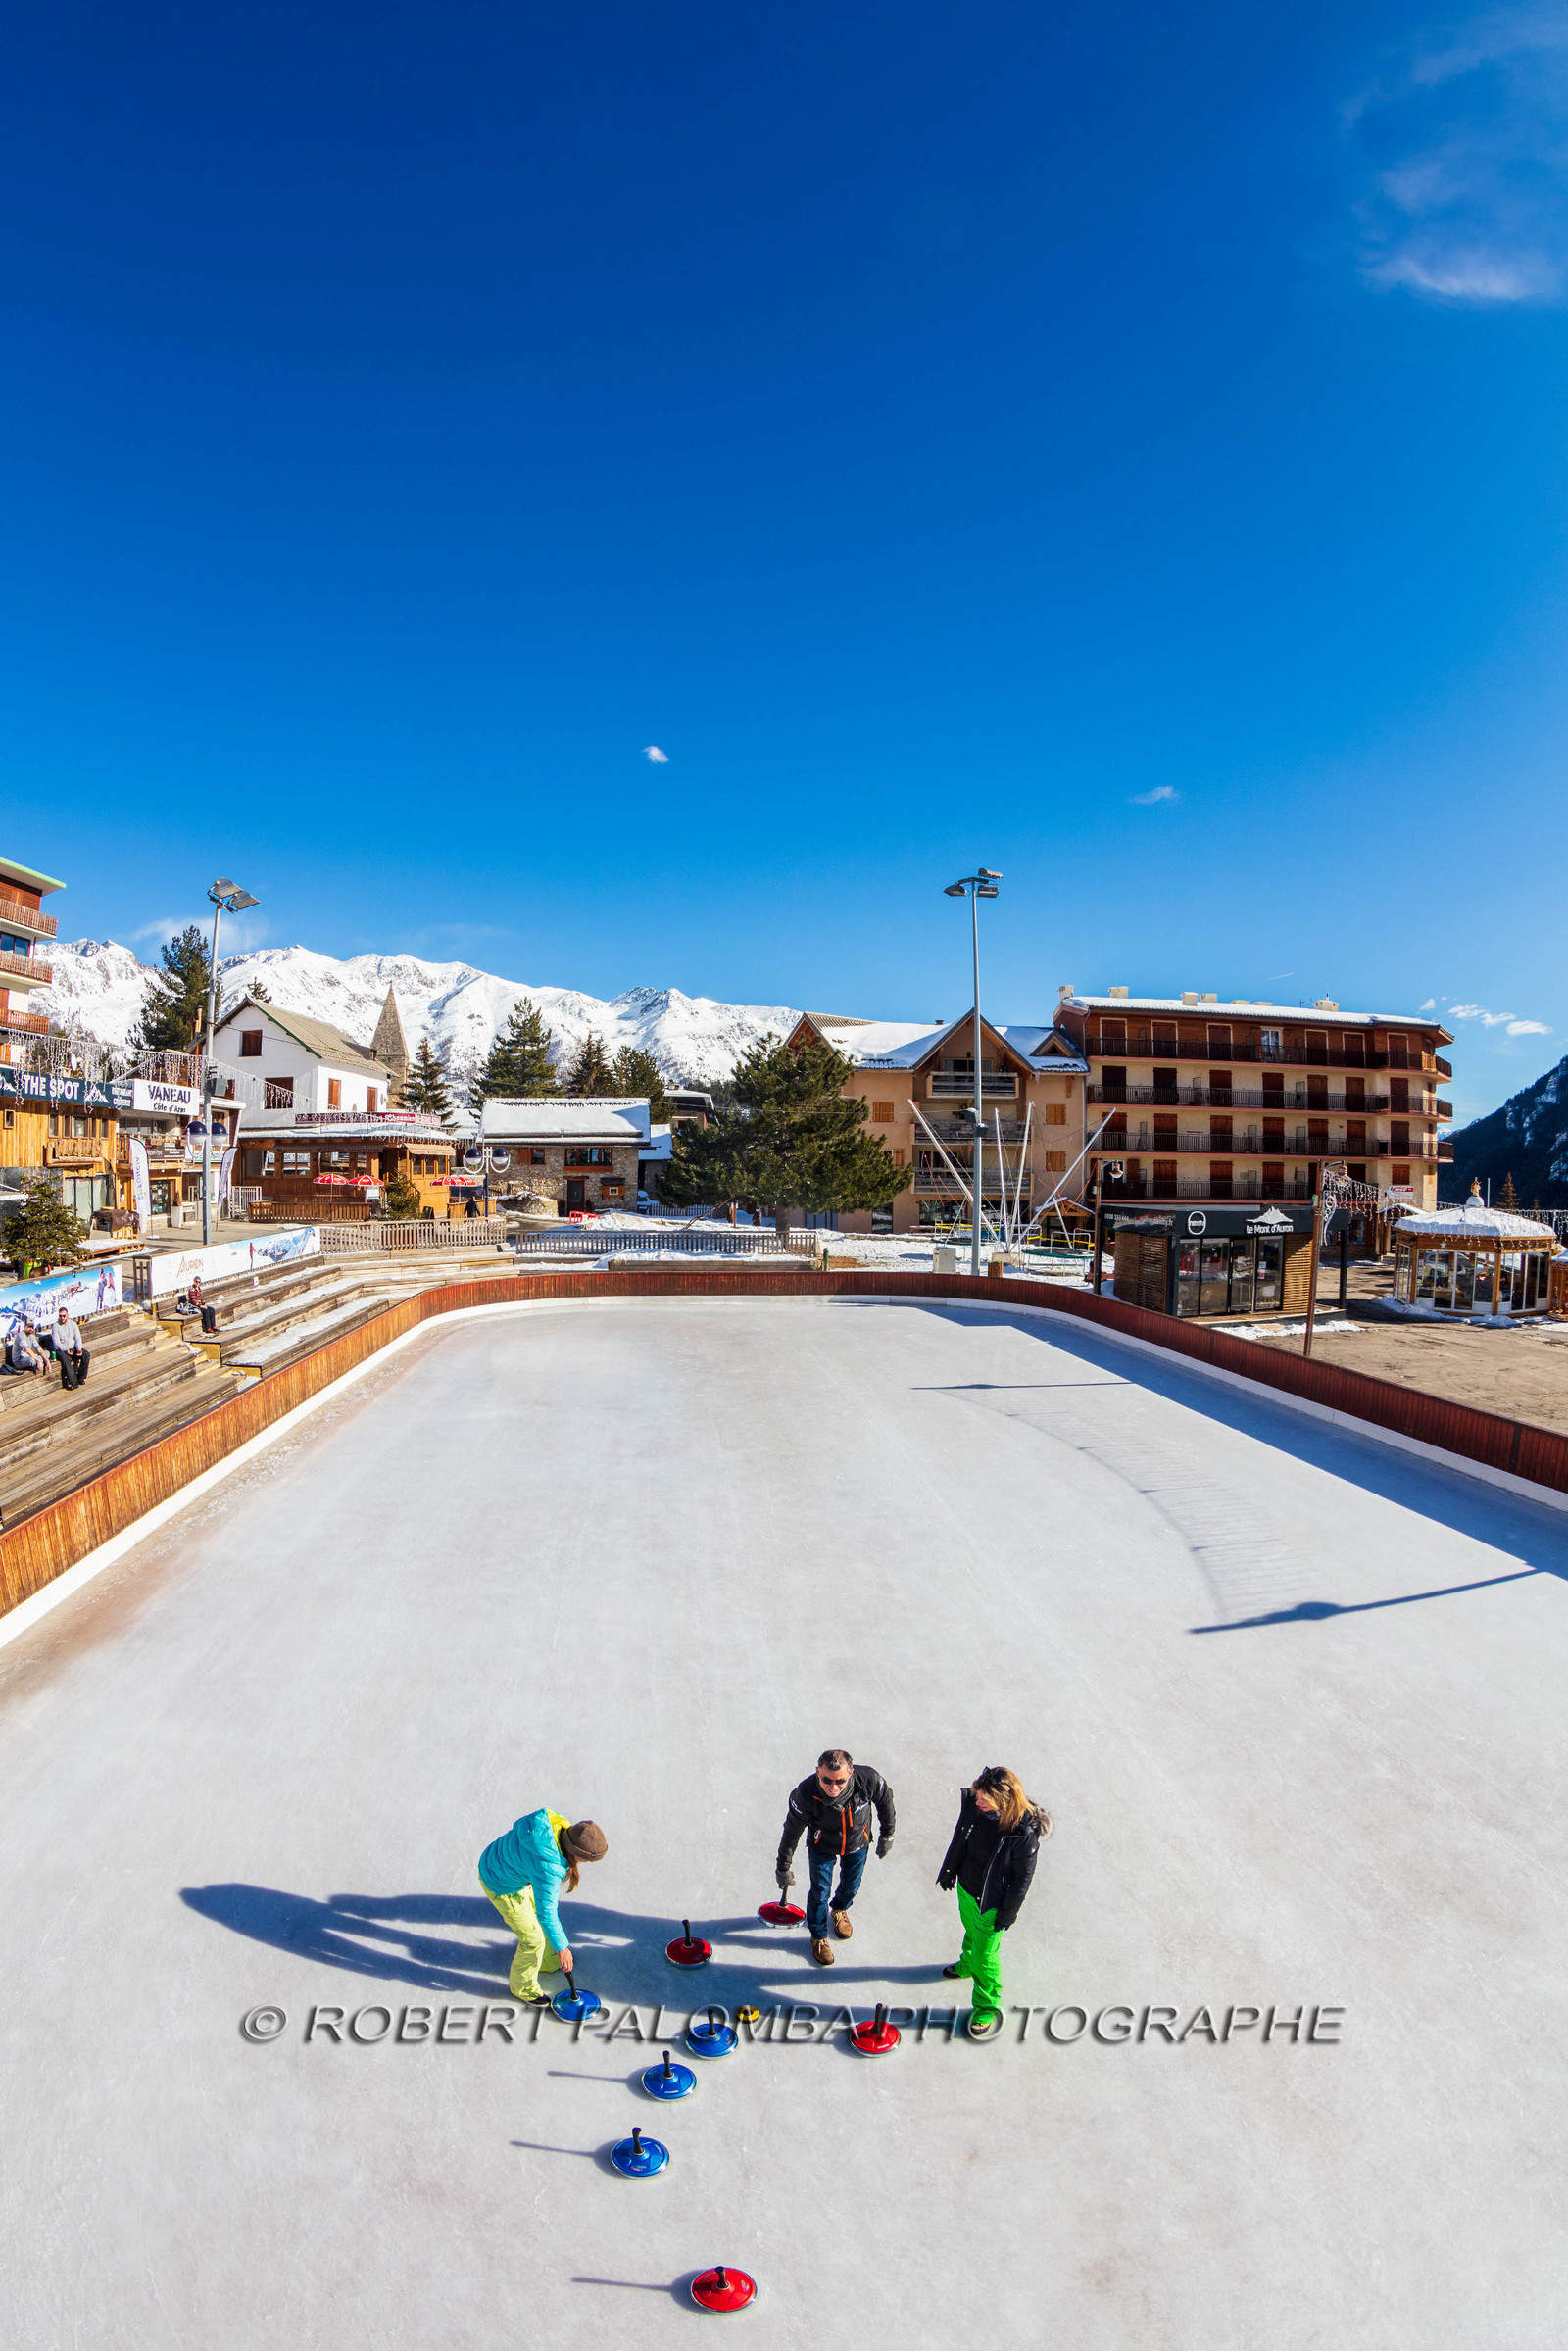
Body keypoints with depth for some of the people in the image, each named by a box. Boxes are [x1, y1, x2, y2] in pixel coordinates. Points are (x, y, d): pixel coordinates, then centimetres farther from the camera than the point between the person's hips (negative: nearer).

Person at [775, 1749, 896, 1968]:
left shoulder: (868, 1779, -38)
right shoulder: (806, 1793, -39)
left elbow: (885, 1801, -13)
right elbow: (792, 1830, -21)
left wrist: (887, 1835, 0)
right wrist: (783, 1866, -10)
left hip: (857, 1843, 2)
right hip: (822, 1846, -2)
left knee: (851, 1887, 22)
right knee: (820, 1892, 8)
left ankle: (839, 1909, 57)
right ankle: (818, 1935, 39)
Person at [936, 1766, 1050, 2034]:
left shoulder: (1025, 1832, -36)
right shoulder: (973, 1804, -22)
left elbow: (1023, 1877, -20)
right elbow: (960, 1837, -1)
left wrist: (1009, 1912, -10)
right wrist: (949, 1869, 11)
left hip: (992, 1903, -5)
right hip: (966, 1887, 5)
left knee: (986, 1956, 14)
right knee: (971, 1931, 32)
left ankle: (987, 2007, 40)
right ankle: (967, 1964, 62)